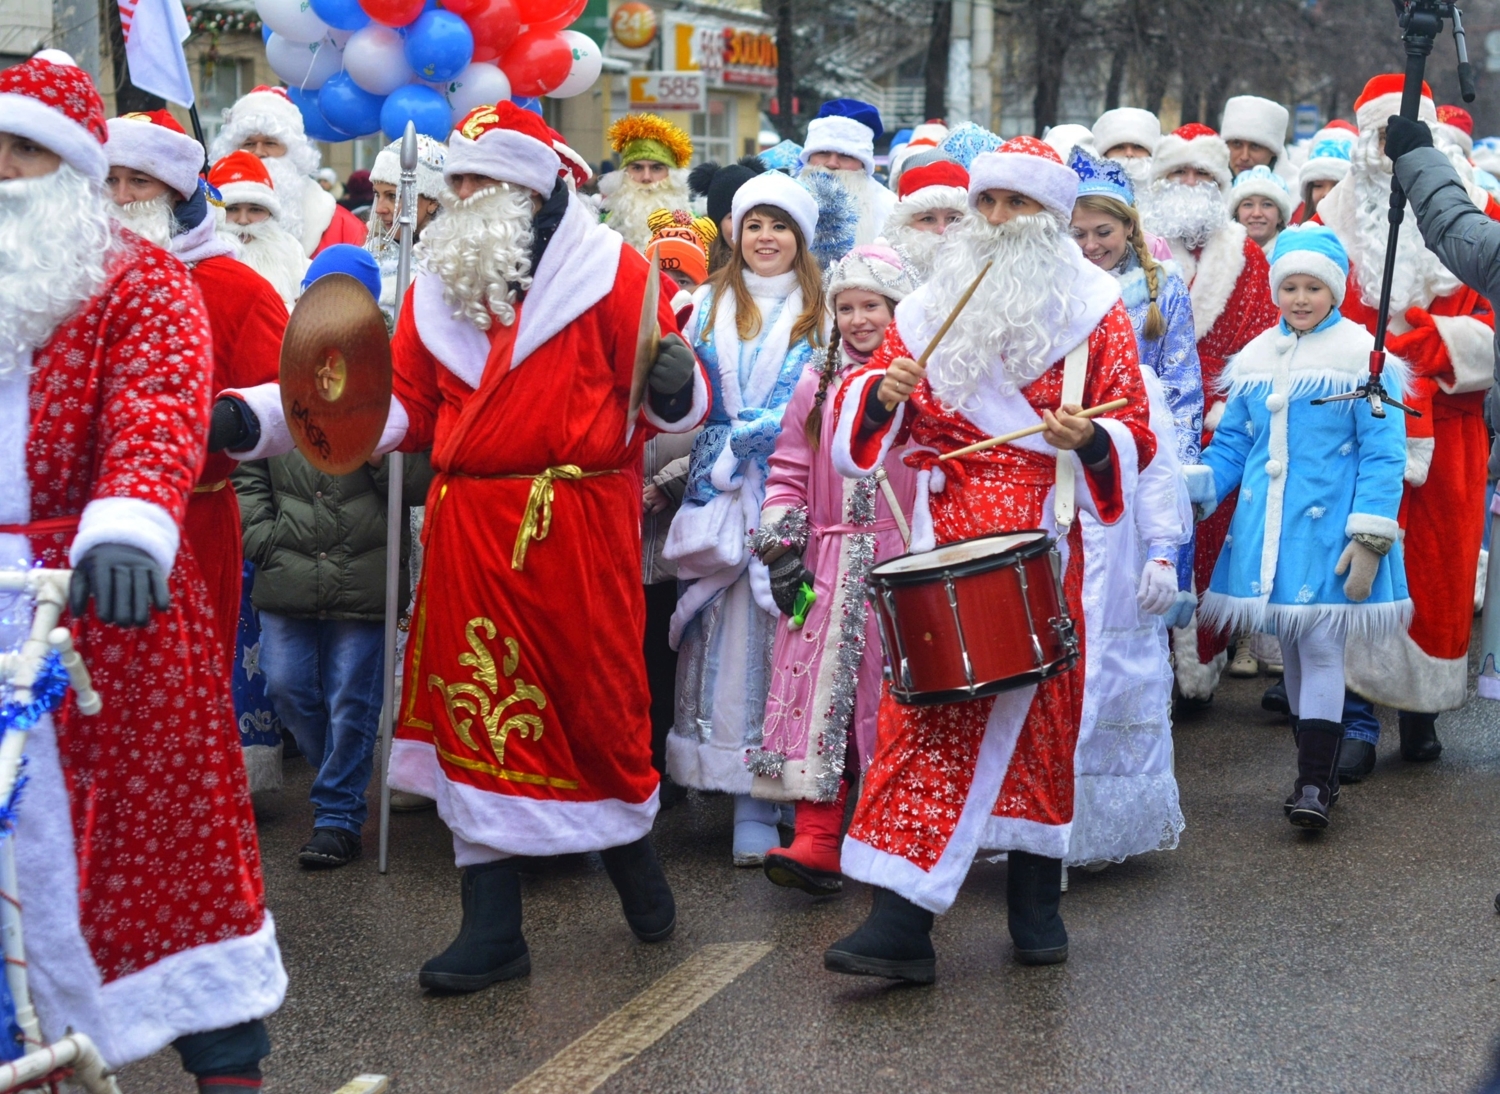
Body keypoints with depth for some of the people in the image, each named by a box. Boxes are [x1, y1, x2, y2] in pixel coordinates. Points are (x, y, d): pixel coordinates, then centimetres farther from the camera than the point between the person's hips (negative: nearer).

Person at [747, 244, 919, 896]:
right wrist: (781, 546, 0)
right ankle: (817, 841, -7)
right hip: (829, 565, 2)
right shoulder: (818, 383, 11)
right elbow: (788, 471, 11)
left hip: (903, 560, -2)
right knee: (822, 689, -6)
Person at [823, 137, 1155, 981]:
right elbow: (866, 404, 13)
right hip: (947, 538, 1)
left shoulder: (1094, 311, 5)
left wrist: (1089, 438, -22)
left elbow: (1134, 433, 0)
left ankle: (1037, 899, 20)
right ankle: (901, 921, -11)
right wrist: (883, 391, -10)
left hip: (1043, 540, -1)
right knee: (930, 708, -7)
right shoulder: (932, 308, 13)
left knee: (1038, 712, 5)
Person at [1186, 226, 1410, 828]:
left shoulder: (1363, 357, -6)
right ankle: (1319, 765, 24)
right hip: (1267, 530, 6)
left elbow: (1382, 456, -9)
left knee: (1320, 647, -8)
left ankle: (1315, 782, -4)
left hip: (1327, 528, -5)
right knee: (1291, 651, 12)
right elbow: (1232, 442, 15)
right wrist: (1189, 484, -3)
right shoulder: (1257, 357, 11)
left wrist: (1369, 540, -15)